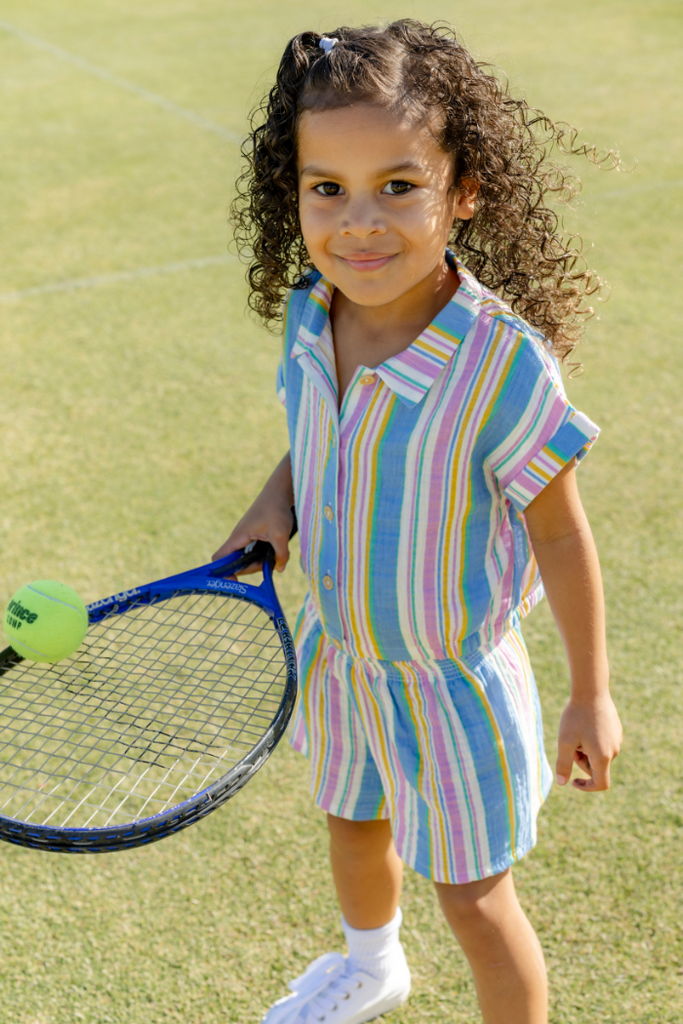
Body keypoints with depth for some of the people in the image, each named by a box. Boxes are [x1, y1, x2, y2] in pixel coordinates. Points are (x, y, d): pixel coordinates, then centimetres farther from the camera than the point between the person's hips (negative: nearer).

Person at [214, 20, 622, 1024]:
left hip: (452, 680, -6)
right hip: (335, 655, 7)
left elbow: (560, 535, -18)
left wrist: (591, 695, -9)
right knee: (354, 825, 32)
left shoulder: (504, 365, -31)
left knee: (475, 901, 12)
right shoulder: (307, 314, -14)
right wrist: (273, 509, -13)